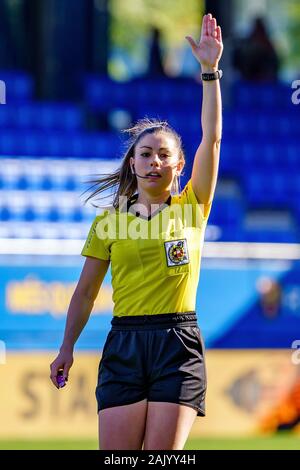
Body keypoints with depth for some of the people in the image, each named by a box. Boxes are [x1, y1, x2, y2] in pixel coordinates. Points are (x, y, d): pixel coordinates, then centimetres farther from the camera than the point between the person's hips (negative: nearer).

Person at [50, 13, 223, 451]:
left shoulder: (191, 208, 6)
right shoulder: (108, 220, 9)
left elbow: (212, 139, -3)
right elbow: (86, 290, 14)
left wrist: (210, 71, -9)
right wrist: (67, 346, 10)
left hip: (179, 343, -1)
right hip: (124, 343, 1)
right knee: (115, 455, -8)